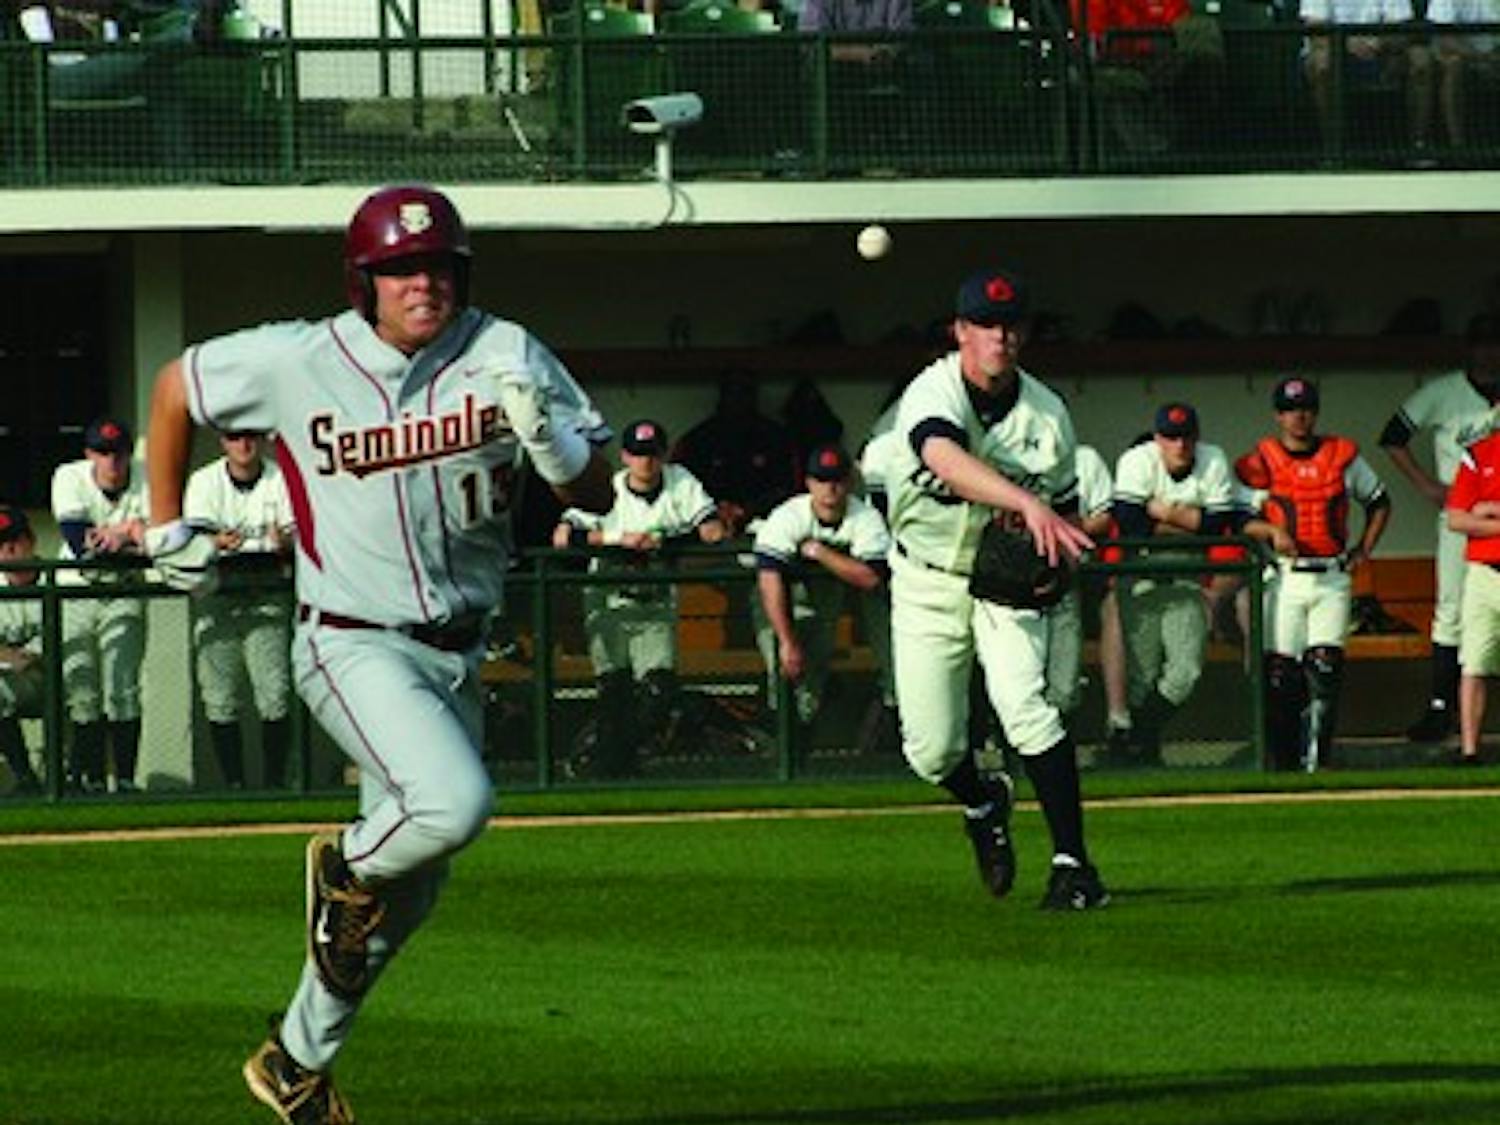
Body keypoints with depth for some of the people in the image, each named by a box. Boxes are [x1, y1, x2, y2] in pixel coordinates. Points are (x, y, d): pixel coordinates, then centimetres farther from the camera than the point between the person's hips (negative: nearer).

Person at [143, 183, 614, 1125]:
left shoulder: (504, 356, -5)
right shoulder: (296, 362, -10)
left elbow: (599, 496, -5)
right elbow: (177, 387, 8)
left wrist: (546, 436, -25)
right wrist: (167, 528, 11)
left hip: (457, 652, 4)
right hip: (355, 647, -4)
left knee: (411, 890, 12)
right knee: (453, 804, -29)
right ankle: (346, 866, 4)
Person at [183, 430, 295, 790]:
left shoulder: (280, 479, 4)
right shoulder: (204, 481, 3)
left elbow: (294, 533, -4)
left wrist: (285, 541, -29)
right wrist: (217, 542, -32)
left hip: (267, 594, 0)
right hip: (217, 593, 0)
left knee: (274, 693, -10)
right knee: (220, 696, -4)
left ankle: (274, 781, -4)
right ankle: (233, 784, 2)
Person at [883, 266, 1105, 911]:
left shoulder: (1046, 414, -7)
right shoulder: (932, 394, -20)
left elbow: (1065, 508, 7)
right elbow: (945, 458, -44)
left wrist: (1048, 547, -18)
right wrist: (1025, 503, -59)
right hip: (927, 584, -1)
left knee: (1024, 706, -23)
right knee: (930, 749, 0)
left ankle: (1074, 865, -19)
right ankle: (983, 803, 36)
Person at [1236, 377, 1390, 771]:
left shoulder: (1344, 457, 9)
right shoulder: (1261, 462, 2)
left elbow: (1379, 503, 22)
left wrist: (1363, 550, 11)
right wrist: (1272, 532, -16)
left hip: (1332, 579, 1)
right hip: (1283, 576, -1)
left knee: (1326, 665, -9)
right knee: (1280, 670, -4)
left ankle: (1318, 758, -8)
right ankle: (1283, 759, 4)